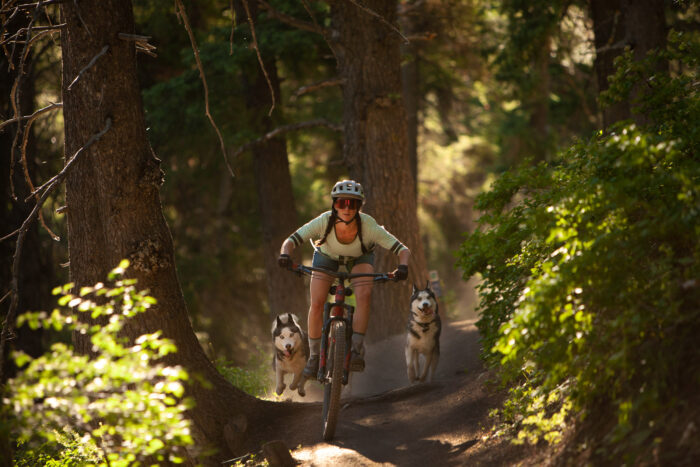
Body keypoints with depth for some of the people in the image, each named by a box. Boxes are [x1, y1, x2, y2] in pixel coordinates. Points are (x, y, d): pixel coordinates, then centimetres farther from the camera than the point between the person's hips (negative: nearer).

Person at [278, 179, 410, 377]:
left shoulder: (368, 226, -36)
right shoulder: (324, 222, -36)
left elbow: (403, 250, -33)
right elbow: (291, 240, -33)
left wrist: (403, 267, -54)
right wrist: (285, 254, -55)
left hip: (360, 258, 0)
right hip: (327, 256, 1)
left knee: (364, 294, -28)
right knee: (316, 304, -15)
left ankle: (357, 350, -24)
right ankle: (314, 356, 1)